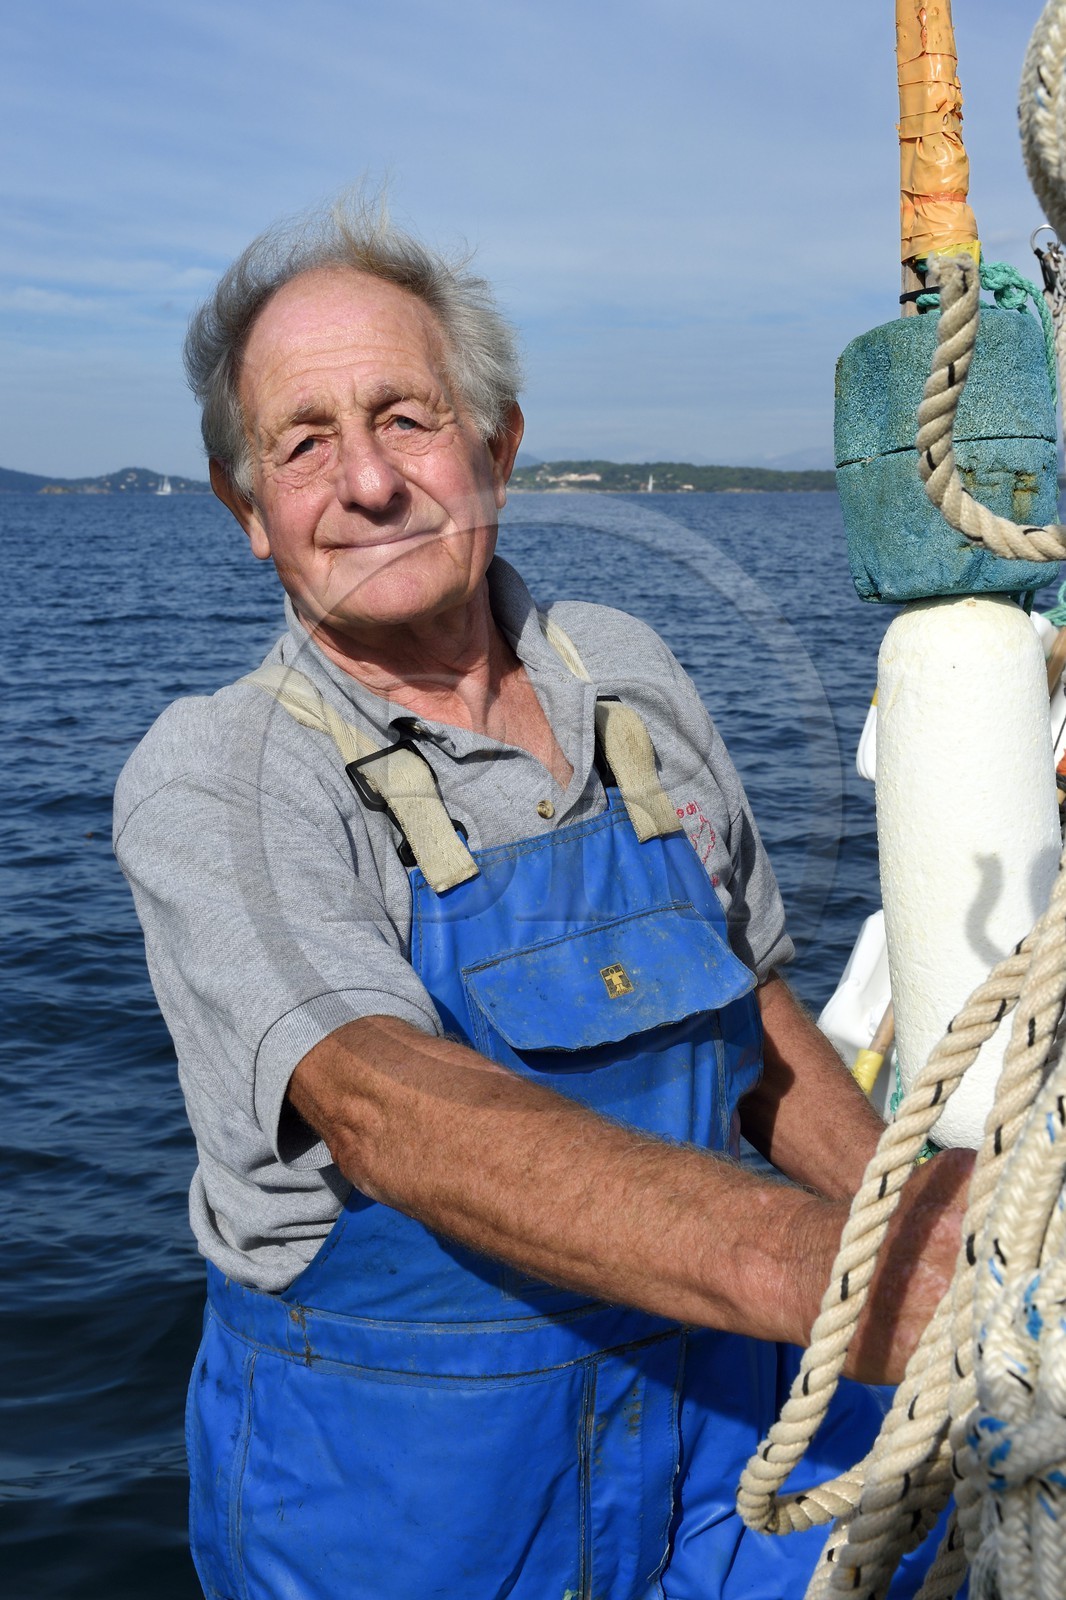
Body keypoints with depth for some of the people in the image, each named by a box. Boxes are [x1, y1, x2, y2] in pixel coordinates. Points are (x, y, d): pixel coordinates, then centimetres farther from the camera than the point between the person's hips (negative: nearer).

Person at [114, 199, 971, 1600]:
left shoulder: (629, 679, 0)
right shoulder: (208, 785, -17)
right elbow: (389, 1113, -33)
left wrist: (909, 1212, -8)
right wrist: (802, 1259, -48)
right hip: (384, 1477, -4)